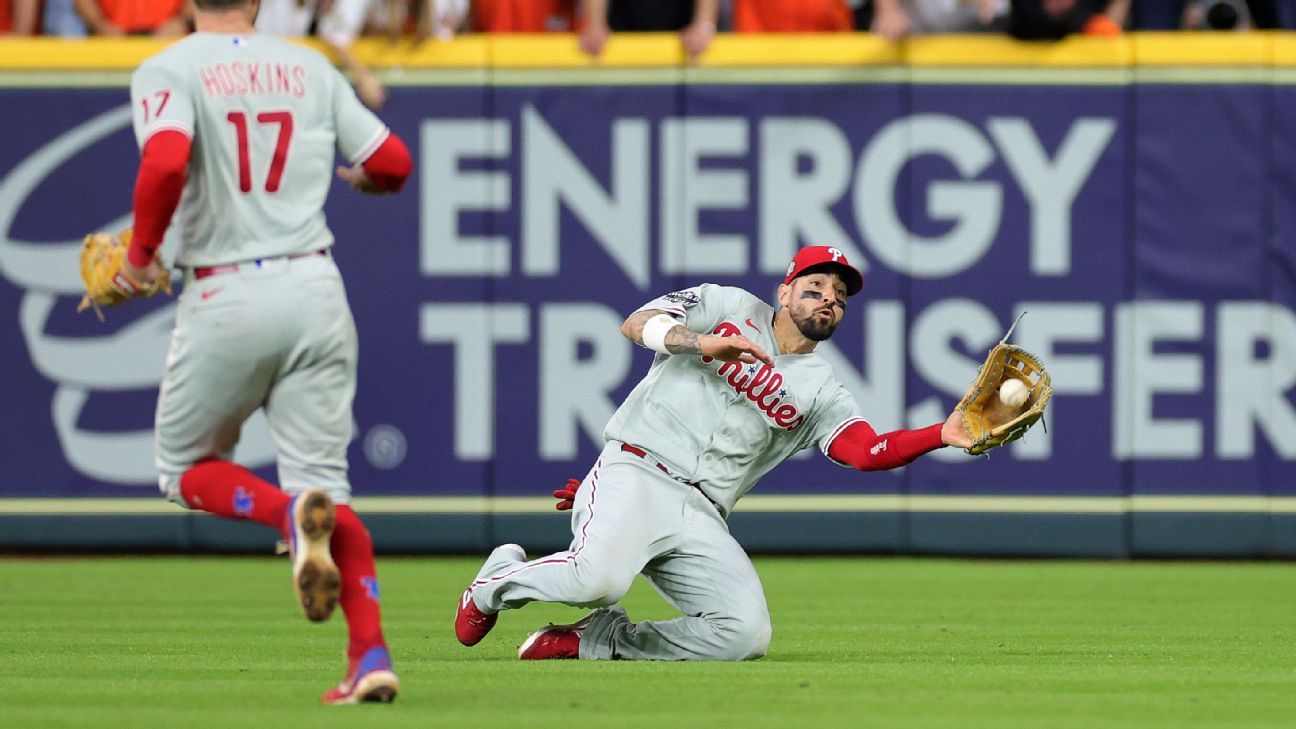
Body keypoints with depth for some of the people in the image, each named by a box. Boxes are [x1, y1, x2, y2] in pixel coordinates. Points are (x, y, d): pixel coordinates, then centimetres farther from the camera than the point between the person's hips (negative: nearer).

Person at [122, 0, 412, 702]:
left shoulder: (166, 72, -4)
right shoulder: (311, 69, 9)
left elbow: (165, 164, -22)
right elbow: (393, 163, 9)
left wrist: (140, 252, -7)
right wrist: (346, 174, 32)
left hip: (225, 299, -3)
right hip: (315, 289, 3)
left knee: (187, 466, 17)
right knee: (323, 478, 8)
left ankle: (293, 514, -15)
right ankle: (370, 656, -11)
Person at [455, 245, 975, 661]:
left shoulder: (820, 391, 18)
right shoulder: (732, 308, 12)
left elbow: (867, 451, -1)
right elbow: (636, 324, 0)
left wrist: (943, 435, -17)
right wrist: (702, 342, -18)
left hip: (701, 520, 5)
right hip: (636, 473, -5)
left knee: (746, 635, -19)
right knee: (599, 577, -35)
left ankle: (597, 639, -2)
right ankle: (498, 582, -3)